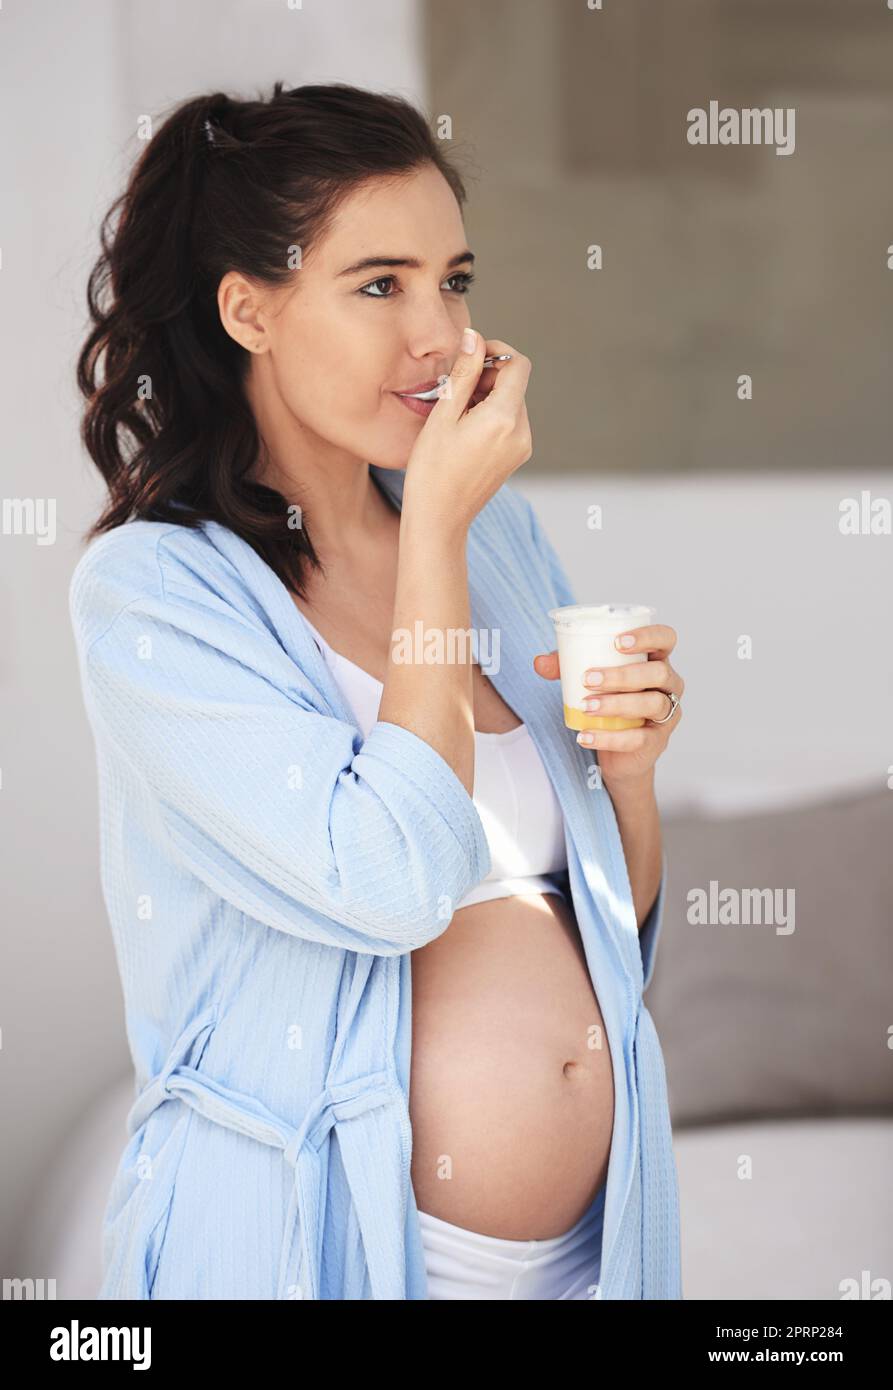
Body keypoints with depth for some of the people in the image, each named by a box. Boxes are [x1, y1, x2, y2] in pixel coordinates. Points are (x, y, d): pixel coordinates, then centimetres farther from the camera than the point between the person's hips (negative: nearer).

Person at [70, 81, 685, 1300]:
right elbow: (394, 884, -24)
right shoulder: (152, 588, -13)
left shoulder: (499, 528, 4)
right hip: (320, 1241, -5)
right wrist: (436, 525, -18)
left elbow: (616, 934, 11)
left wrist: (632, 762, -10)